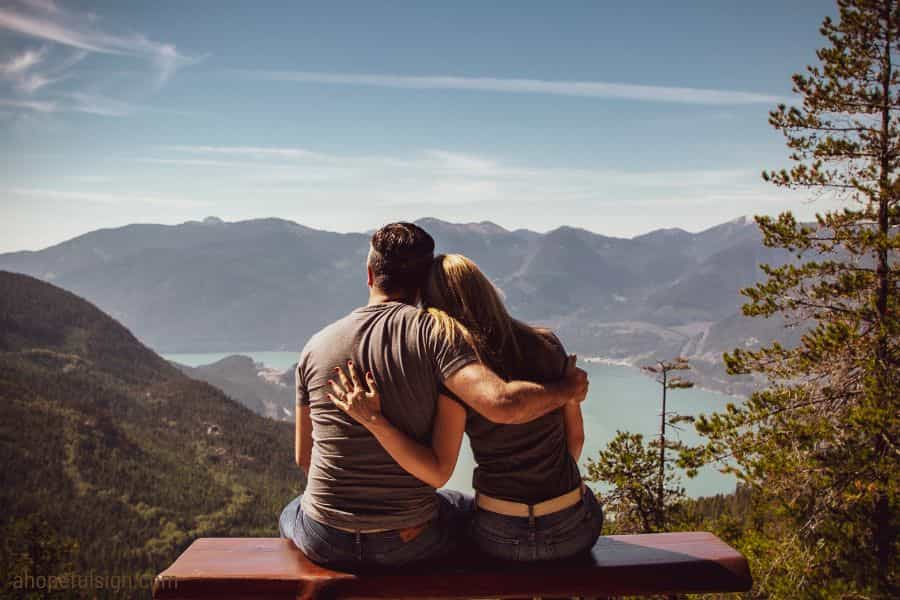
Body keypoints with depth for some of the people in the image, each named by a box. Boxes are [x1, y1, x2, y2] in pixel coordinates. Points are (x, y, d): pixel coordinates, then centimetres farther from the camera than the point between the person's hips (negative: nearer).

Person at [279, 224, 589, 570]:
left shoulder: (316, 346, -2)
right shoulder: (432, 333, -13)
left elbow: (303, 457, 7)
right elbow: (502, 405, -28)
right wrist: (567, 390, -9)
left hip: (326, 542, 2)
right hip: (408, 541, -2)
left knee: (290, 513, 38)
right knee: (466, 508, 32)